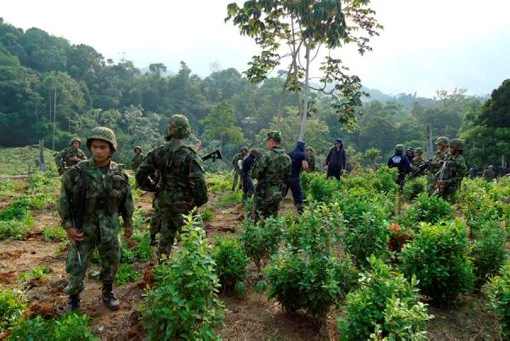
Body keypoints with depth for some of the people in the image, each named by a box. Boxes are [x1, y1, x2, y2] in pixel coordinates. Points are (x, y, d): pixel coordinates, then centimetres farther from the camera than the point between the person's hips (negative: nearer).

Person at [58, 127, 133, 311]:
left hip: (110, 229, 3)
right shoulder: (77, 172, -14)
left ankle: (108, 293, 39)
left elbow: (127, 199, 7)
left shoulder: (119, 173, -5)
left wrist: (128, 223, 11)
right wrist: (67, 225, -12)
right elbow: (65, 199, -7)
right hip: (83, 228, -2)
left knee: (111, 263, 15)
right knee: (77, 267, 6)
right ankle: (73, 298, 31)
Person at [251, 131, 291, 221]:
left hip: (263, 194, -6)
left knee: (259, 221, 2)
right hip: (278, 195, 6)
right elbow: (288, 176, 9)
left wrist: (258, 159, 0)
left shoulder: (266, 156, -17)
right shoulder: (287, 158, 3)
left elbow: (255, 174, -14)